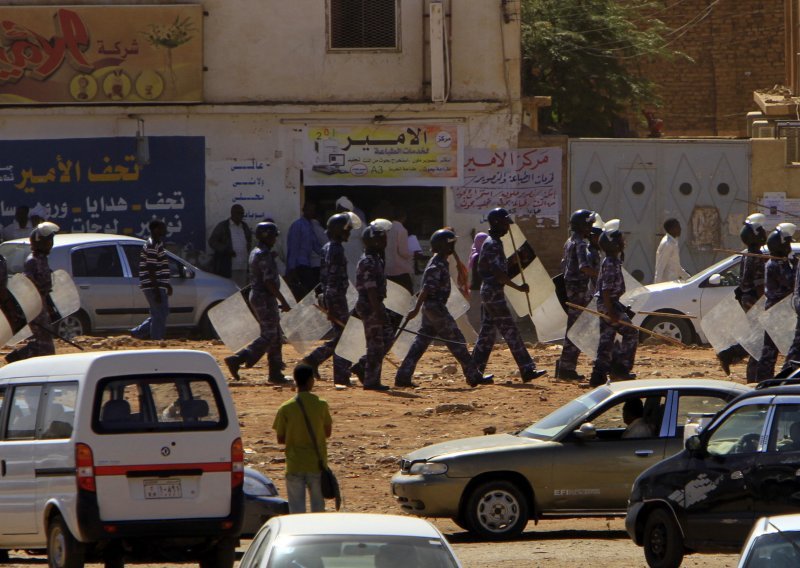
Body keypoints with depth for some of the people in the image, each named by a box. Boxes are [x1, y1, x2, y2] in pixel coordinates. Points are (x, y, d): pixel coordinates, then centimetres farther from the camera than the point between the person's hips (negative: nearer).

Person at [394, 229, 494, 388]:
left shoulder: (441, 262, 14)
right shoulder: (437, 265, -17)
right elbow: (427, 288, -22)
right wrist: (416, 309, -25)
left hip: (431, 306, 10)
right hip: (435, 306, -10)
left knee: (421, 341, 9)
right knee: (456, 340, -4)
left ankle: (403, 377, 7)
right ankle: (473, 376, -1)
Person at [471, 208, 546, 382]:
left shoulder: (491, 242, 15)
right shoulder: (492, 244, -16)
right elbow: (498, 273, -23)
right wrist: (518, 287, -22)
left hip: (487, 292, 10)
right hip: (494, 294, -10)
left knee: (487, 332, 11)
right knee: (511, 332, -9)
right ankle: (527, 370, -10)